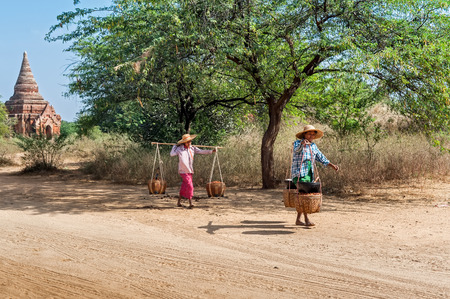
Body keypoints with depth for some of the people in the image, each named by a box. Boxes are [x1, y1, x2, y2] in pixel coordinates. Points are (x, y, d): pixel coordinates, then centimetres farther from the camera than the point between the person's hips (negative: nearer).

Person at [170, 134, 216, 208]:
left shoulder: (192, 148, 5)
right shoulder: (180, 149, -8)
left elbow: (202, 151, 2)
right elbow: (172, 154, -13)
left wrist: (211, 151, -7)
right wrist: (175, 145, -2)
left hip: (190, 171, 5)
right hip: (183, 171, -5)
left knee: (184, 187, 14)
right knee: (189, 186, -15)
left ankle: (179, 202, 27)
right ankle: (190, 203, -15)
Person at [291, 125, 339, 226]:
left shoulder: (313, 146, 16)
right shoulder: (297, 143, -4)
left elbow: (321, 158, 20)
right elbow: (296, 149, -27)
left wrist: (332, 165, 11)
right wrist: (302, 144, -49)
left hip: (309, 174, 7)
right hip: (299, 174, -7)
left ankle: (298, 220, 15)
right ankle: (307, 220, -15)